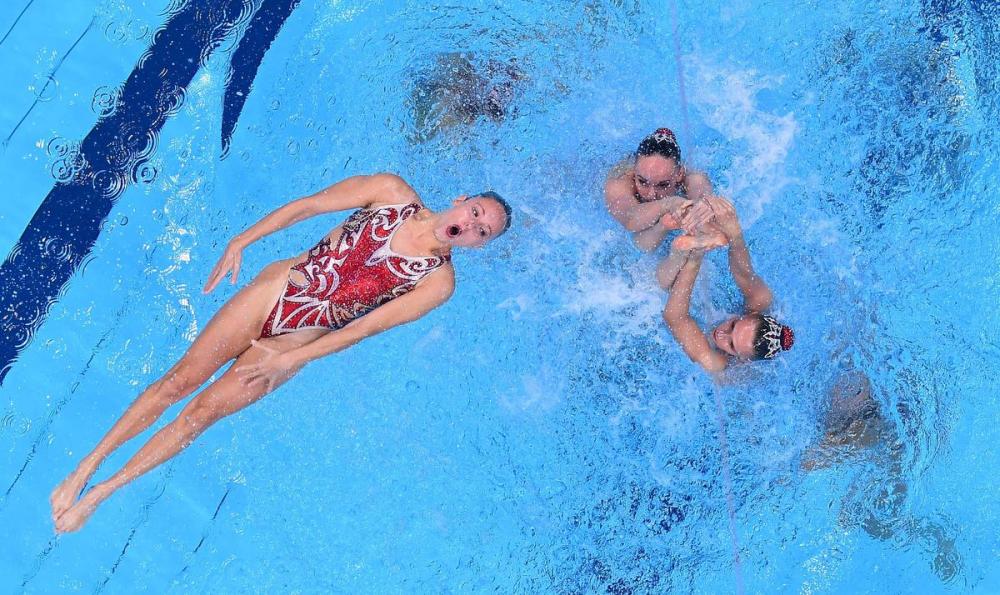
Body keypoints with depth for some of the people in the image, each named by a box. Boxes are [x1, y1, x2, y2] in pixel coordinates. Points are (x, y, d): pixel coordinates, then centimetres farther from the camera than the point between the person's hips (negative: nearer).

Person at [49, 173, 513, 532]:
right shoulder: (393, 192, -5)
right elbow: (305, 206, -1)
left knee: (203, 412, -4)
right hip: (276, 289, 1)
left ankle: (101, 492, 11)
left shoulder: (438, 280, -8)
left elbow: (368, 325, -13)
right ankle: (84, 469, 10)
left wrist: (290, 358, -16)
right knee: (180, 378, -5)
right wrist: (241, 242, -7)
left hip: (303, 339, -1)